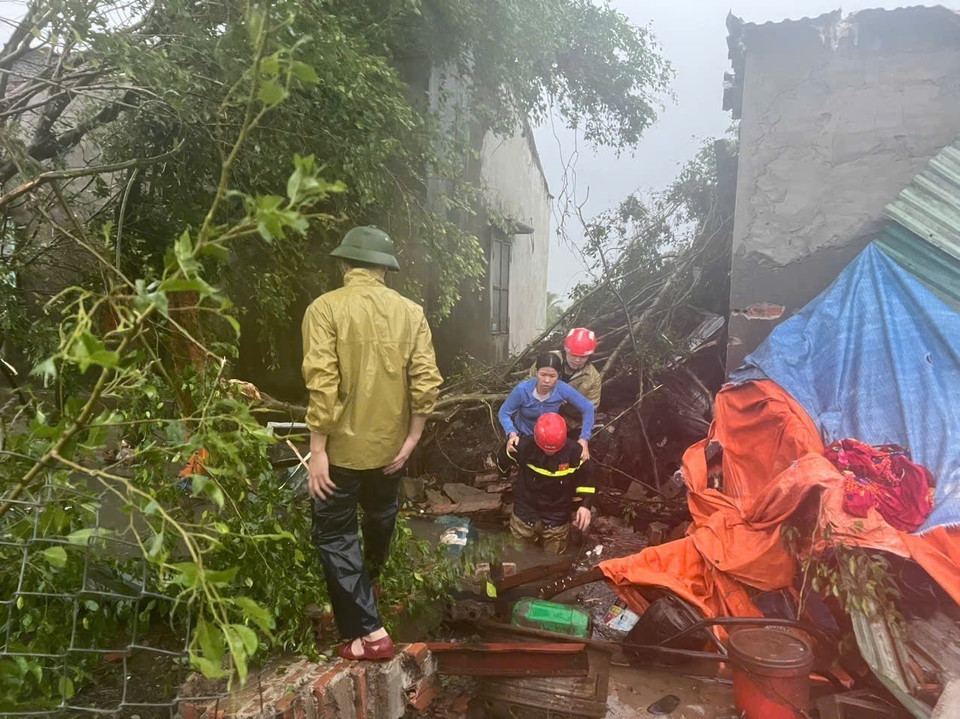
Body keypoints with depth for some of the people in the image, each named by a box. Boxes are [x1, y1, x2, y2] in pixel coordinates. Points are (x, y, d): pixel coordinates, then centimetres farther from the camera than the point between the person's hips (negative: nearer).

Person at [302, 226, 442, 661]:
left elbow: (322, 383, -21)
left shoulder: (326, 308, -13)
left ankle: (369, 632, 5)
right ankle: (367, 587, 52)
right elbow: (427, 382, -9)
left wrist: (318, 449, -15)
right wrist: (411, 440, -1)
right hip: (391, 445, 5)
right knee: (380, 519, 26)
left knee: (335, 534, 9)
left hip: (344, 446, -4)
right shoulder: (410, 311, -3)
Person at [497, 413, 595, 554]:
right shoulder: (524, 446, -24)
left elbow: (586, 477, -5)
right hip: (525, 513, 0)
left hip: (557, 518, 0)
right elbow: (502, 463, 0)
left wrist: (586, 504, -13)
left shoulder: (574, 451, -22)